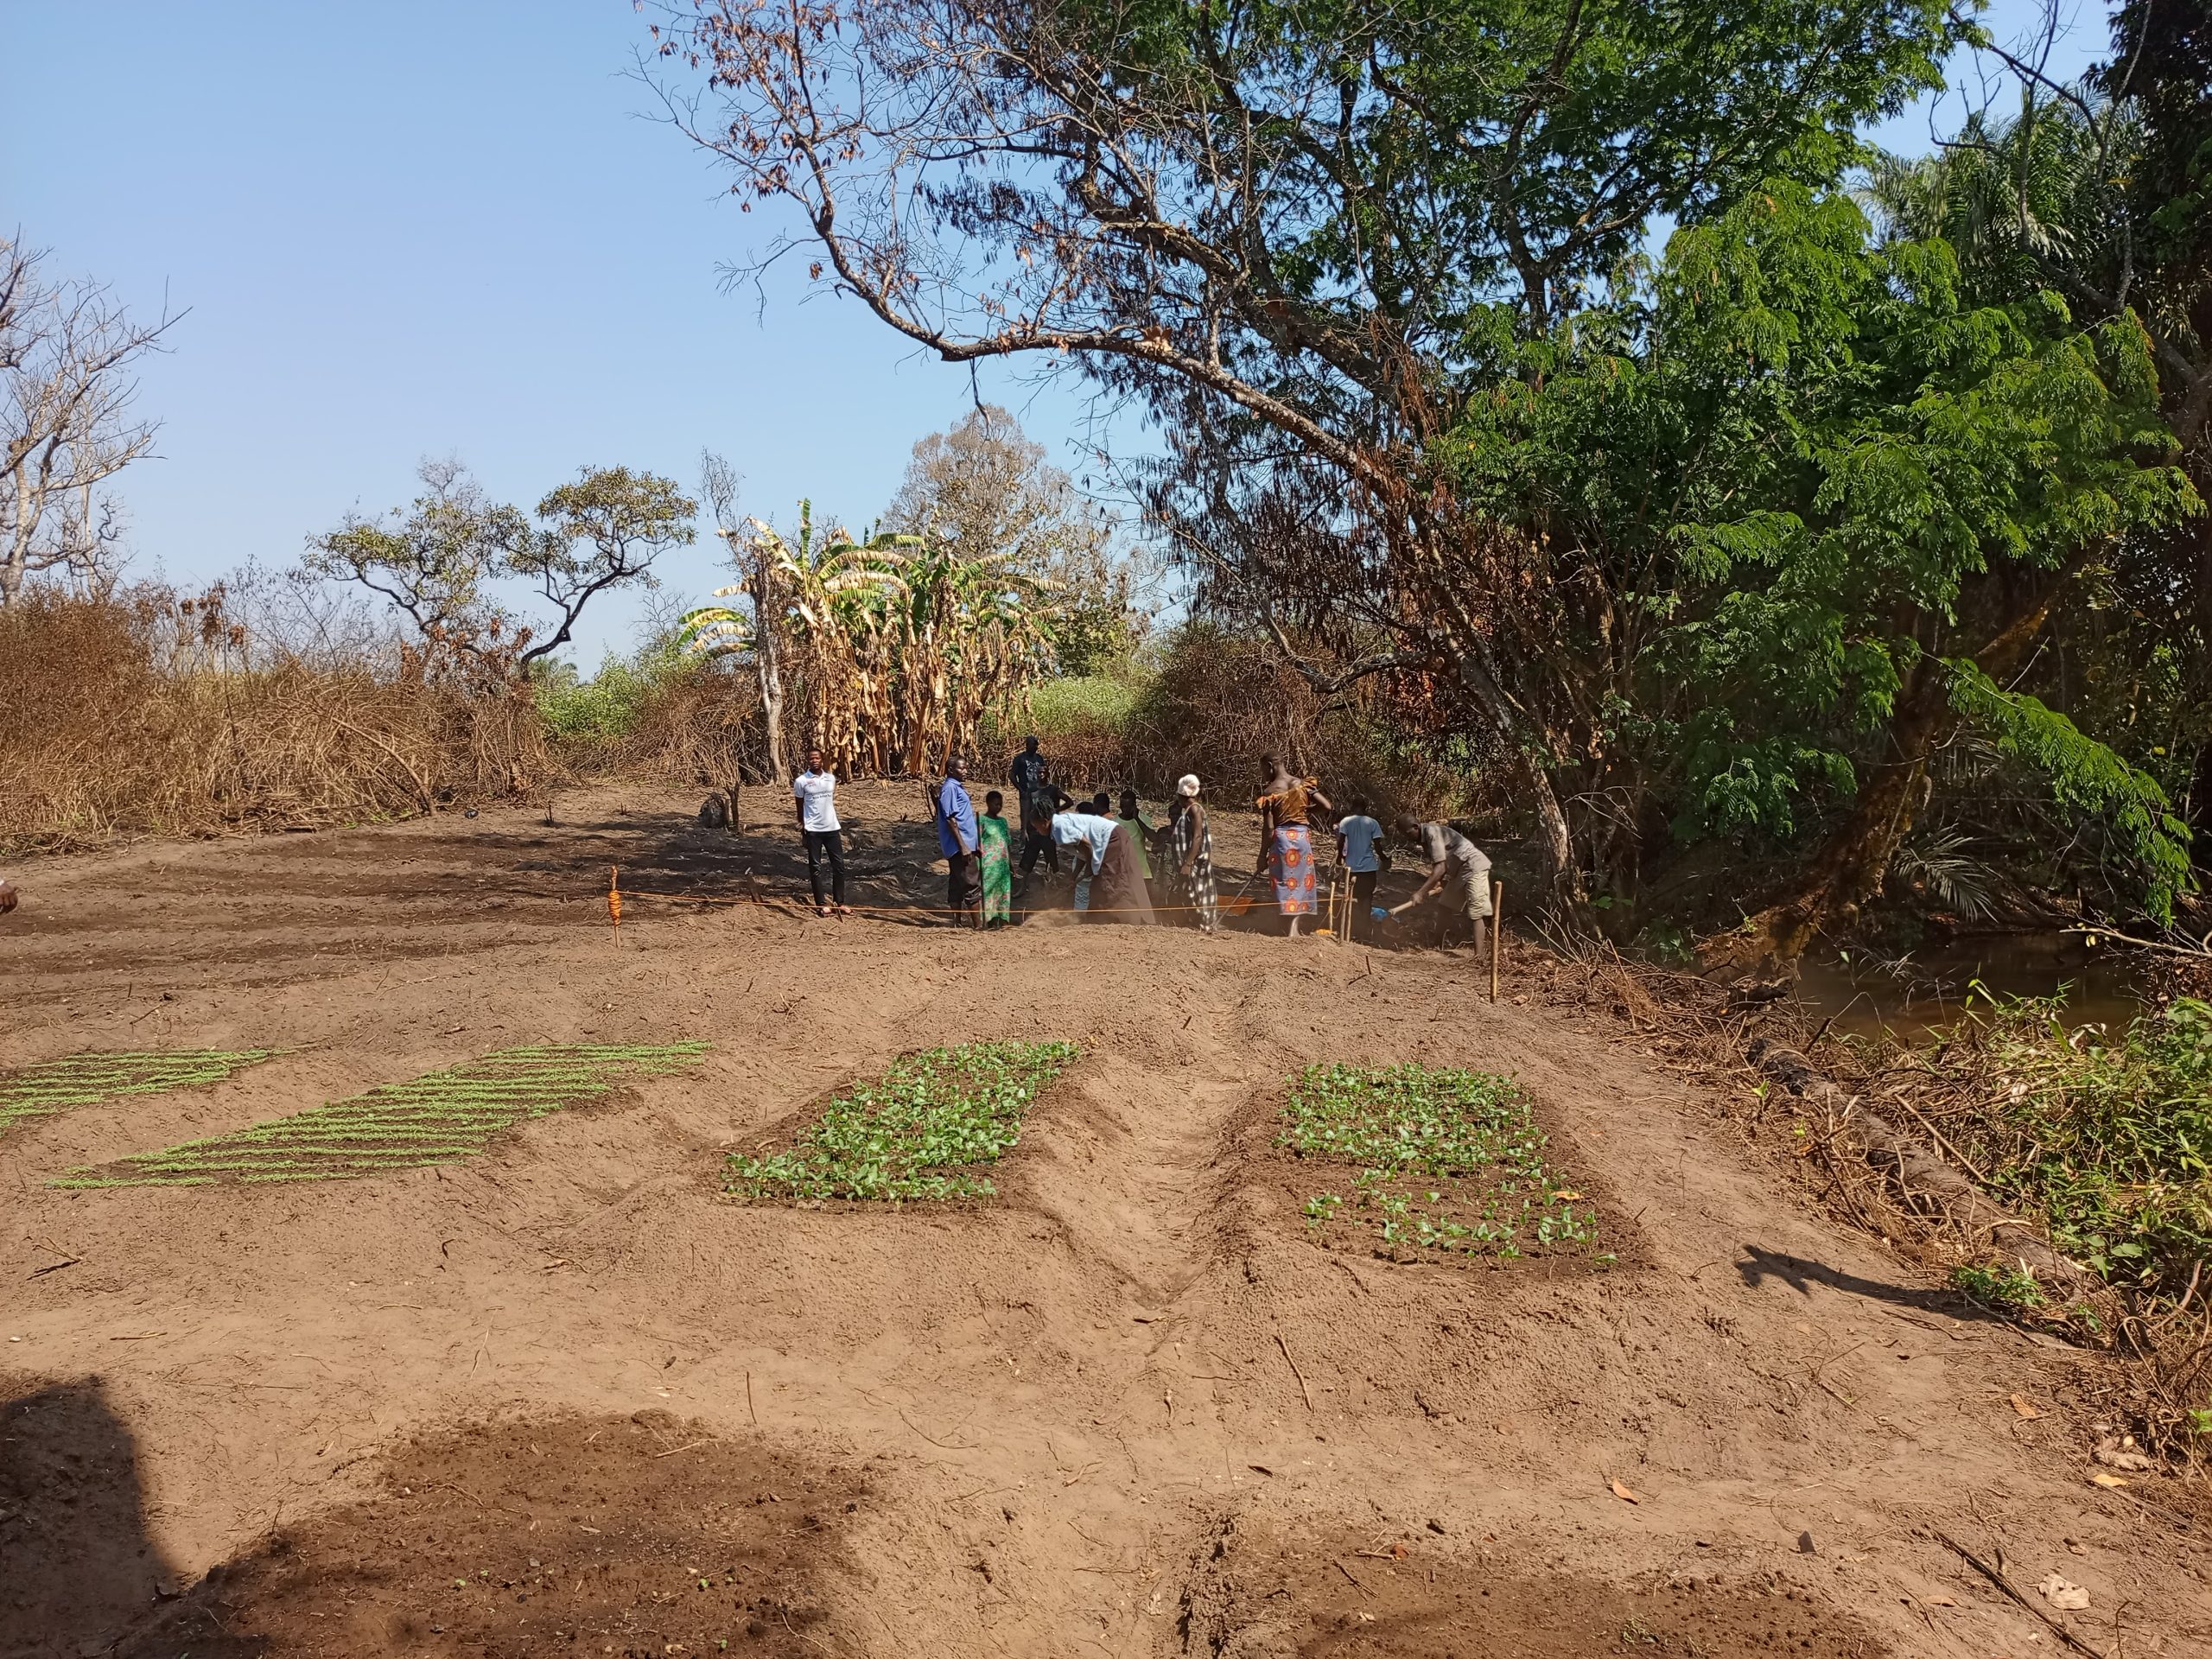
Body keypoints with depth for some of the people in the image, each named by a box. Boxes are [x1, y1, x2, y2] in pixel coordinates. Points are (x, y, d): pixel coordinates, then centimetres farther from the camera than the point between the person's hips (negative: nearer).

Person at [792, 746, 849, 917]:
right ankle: (821, 904, 7)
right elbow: (800, 806, 2)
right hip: (813, 830, -4)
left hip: (832, 827, 4)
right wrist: (802, 828, 1)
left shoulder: (831, 778, 6)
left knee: (839, 865, 4)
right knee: (815, 867, 2)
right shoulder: (801, 781, -6)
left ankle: (840, 903, 12)